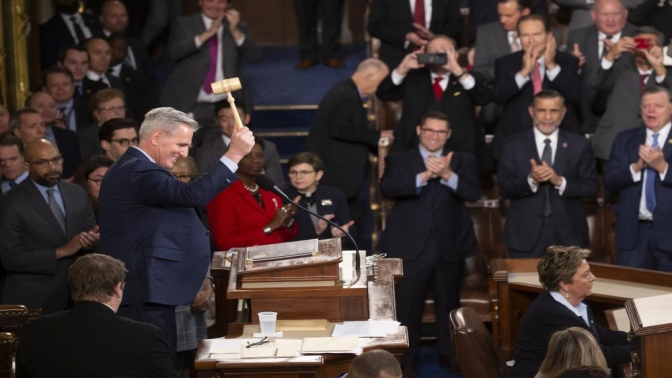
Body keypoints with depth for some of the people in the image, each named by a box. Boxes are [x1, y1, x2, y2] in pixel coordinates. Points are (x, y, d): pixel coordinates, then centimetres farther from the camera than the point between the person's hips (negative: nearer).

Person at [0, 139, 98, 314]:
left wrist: (93, 240, -11)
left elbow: (92, 232, 14)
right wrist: (61, 251, -20)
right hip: (32, 300, -5)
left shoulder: (78, 194, 8)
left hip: (75, 295, 5)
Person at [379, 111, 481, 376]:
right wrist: (425, 176, -26)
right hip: (410, 246, -2)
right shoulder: (399, 160, 3)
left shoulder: (463, 161, 6)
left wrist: (447, 175, -25)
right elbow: (387, 188, -15)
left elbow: (474, 194, -8)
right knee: (407, 304, 2)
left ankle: (449, 354, 26)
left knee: (449, 303, 13)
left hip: (450, 245, 2)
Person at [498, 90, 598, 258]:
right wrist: (531, 180, -21)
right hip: (525, 235, -1)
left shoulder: (579, 145, 6)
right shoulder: (513, 145, 4)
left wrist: (560, 181, -16)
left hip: (569, 235, 1)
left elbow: (592, 187, 0)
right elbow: (504, 189, -3)